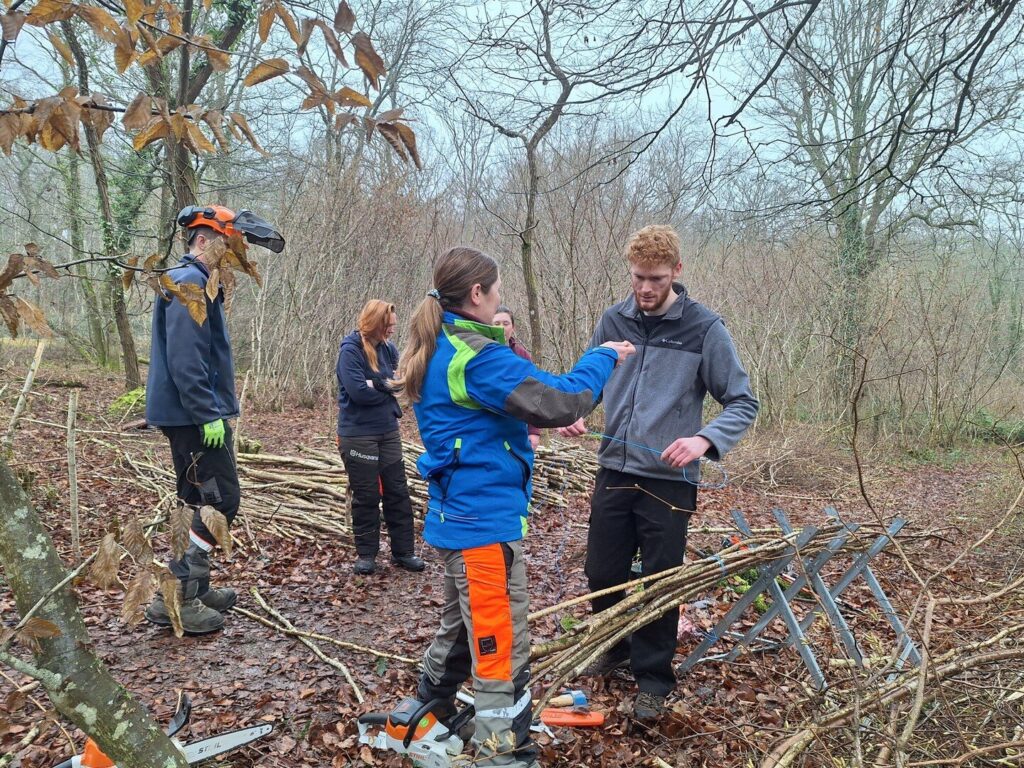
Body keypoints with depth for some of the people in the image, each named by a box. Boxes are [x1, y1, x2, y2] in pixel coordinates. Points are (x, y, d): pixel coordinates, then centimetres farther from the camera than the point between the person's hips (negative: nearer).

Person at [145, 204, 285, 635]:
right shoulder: (189, 284, -15)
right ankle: (176, 599, -2)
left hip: (188, 416, 11)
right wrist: (209, 415, -23)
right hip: (194, 416, -11)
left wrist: (214, 409, 20)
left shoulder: (195, 282, 17)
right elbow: (185, 360, -24)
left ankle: (193, 588, 28)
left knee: (198, 500, 17)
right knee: (221, 501, -7)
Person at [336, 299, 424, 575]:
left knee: (398, 492, 8)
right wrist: (388, 388, -8)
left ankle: (403, 551, 18)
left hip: (388, 430, 6)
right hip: (358, 434, -6)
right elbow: (358, 391, -23)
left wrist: (379, 384, -17)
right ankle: (366, 553, 21)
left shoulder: (387, 348, 4)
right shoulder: (350, 350, -14)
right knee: (366, 496, 6)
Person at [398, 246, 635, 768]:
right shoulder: (476, 356, -21)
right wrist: (602, 358, -9)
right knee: (501, 646, 0)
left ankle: (428, 716, 43)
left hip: (456, 515, 10)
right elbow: (554, 403, -23)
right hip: (485, 520, -10)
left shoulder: (439, 351, 10)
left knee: (462, 626, 26)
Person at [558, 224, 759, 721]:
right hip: (614, 473, 4)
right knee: (602, 574, 13)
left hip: (669, 480, -4)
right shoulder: (613, 321, 3)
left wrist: (704, 439, -25)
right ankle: (614, 648, 39)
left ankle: (653, 678, 26)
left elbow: (743, 402, -7)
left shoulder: (704, 328, -9)